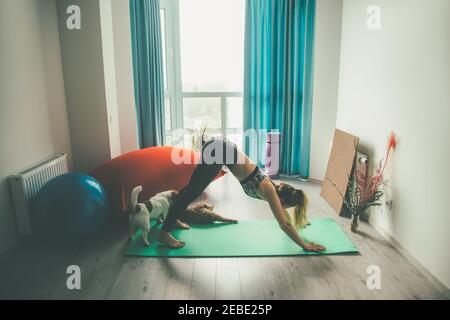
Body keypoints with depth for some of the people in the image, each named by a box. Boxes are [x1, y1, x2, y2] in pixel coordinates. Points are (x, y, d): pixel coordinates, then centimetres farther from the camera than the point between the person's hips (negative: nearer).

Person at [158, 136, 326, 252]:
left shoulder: (271, 187, 12)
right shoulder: (269, 191, -9)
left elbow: (282, 215, 32)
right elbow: (284, 225, -10)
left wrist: (295, 223, 43)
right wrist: (304, 245, -4)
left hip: (221, 149, 9)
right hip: (218, 151, -9)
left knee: (193, 188, 19)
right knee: (192, 193, -6)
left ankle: (173, 218, 34)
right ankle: (164, 233, 0)